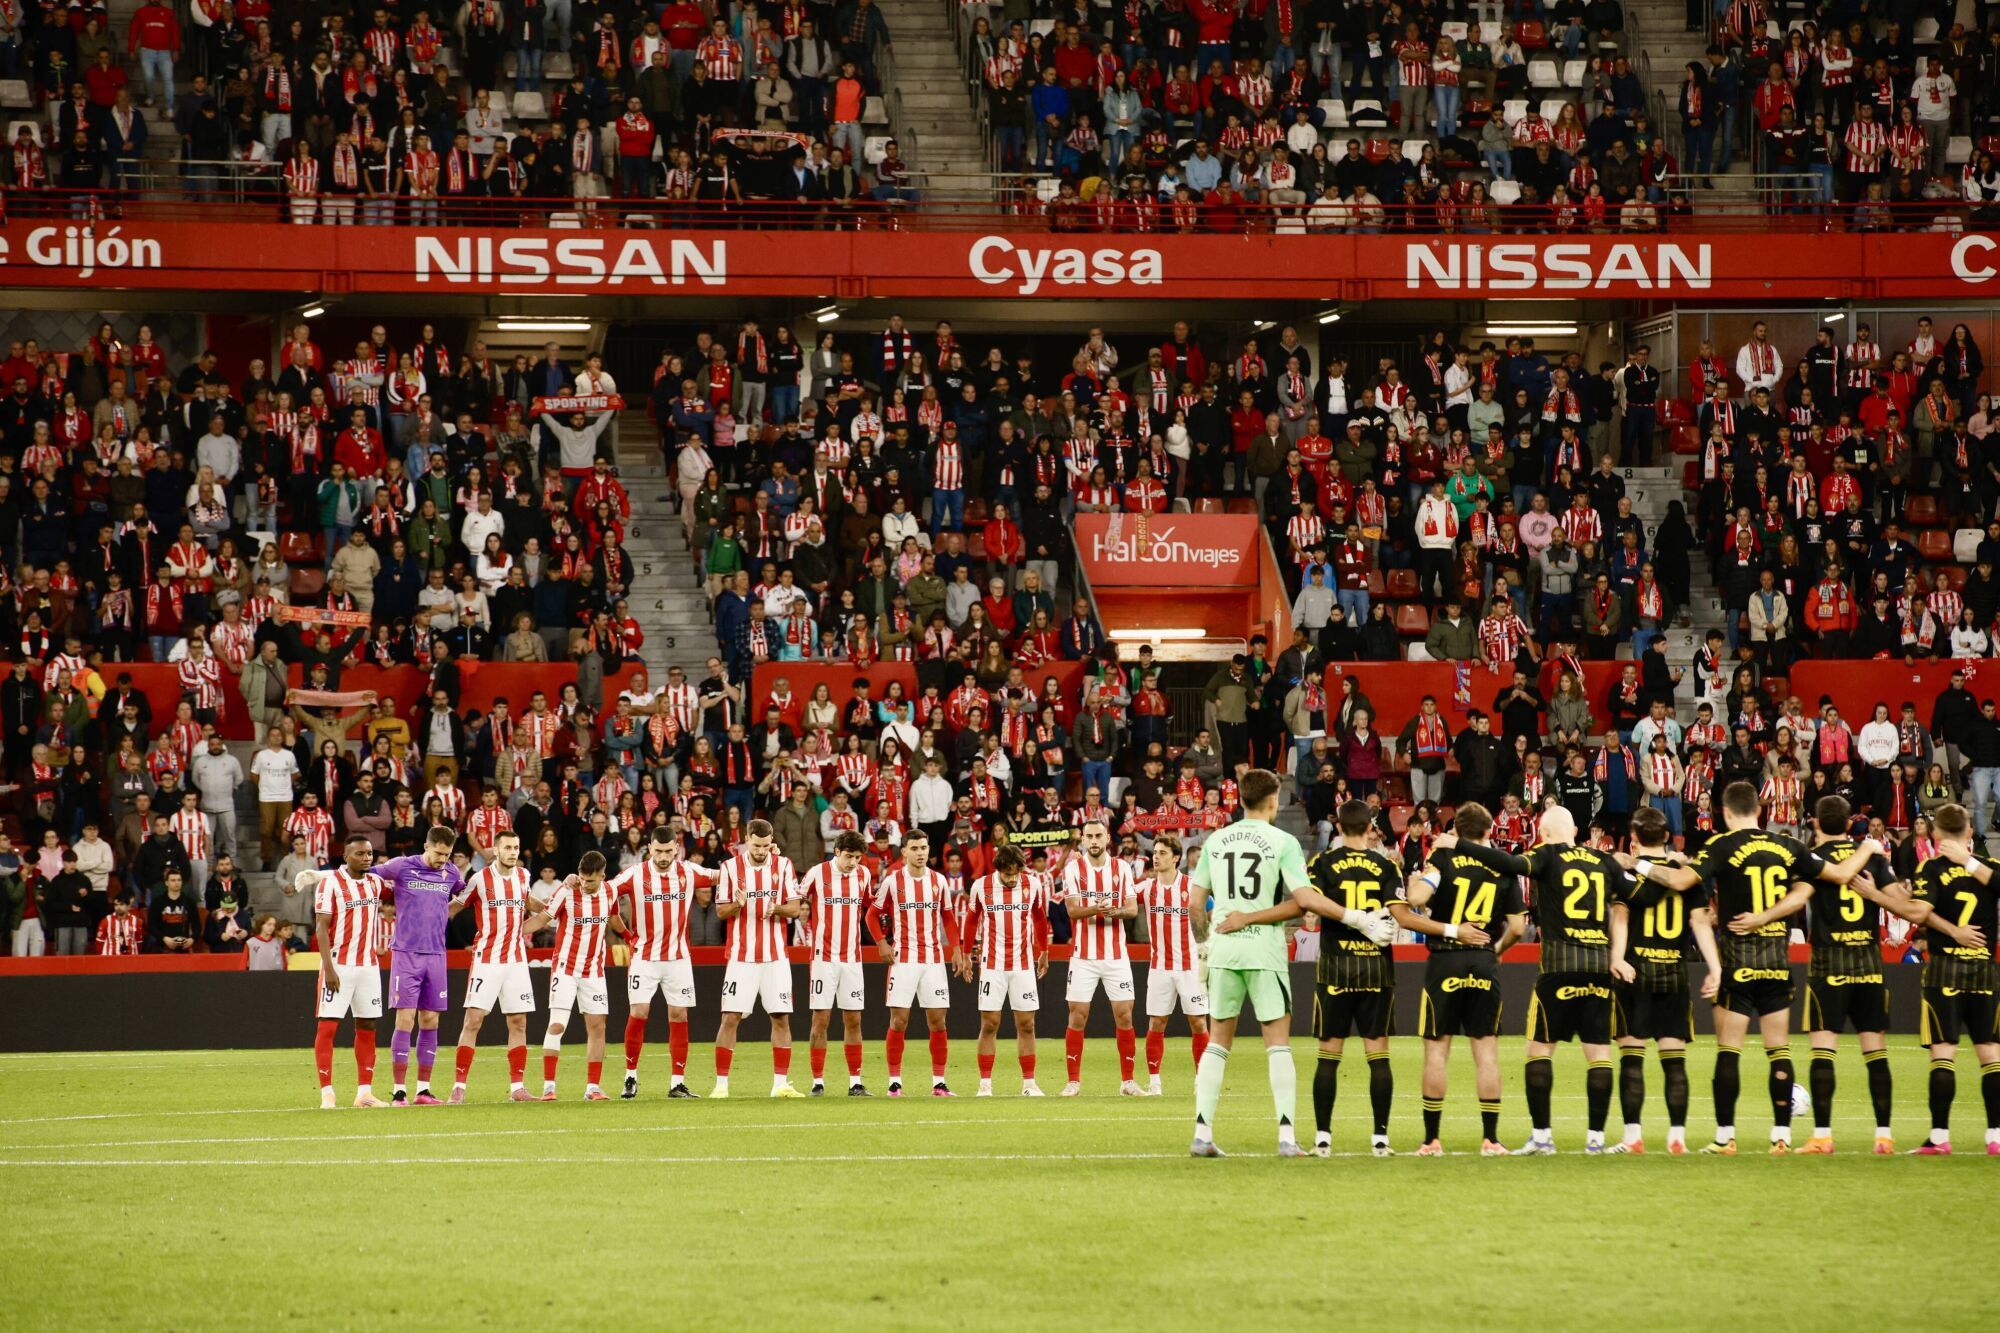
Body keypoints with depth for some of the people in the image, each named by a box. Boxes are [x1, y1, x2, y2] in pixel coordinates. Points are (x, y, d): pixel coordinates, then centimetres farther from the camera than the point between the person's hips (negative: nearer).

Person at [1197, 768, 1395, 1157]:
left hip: (1223, 950, 3)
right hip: (1265, 950, -3)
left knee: (1217, 1041, 10)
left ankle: (1202, 1133, 3)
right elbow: (1304, 901, -17)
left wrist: (1204, 941, 25)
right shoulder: (1282, 842, -6)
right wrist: (1361, 920, -11)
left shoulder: (1215, 841, 6)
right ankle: (1286, 1136, -5)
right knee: (1278, 1043, 1)